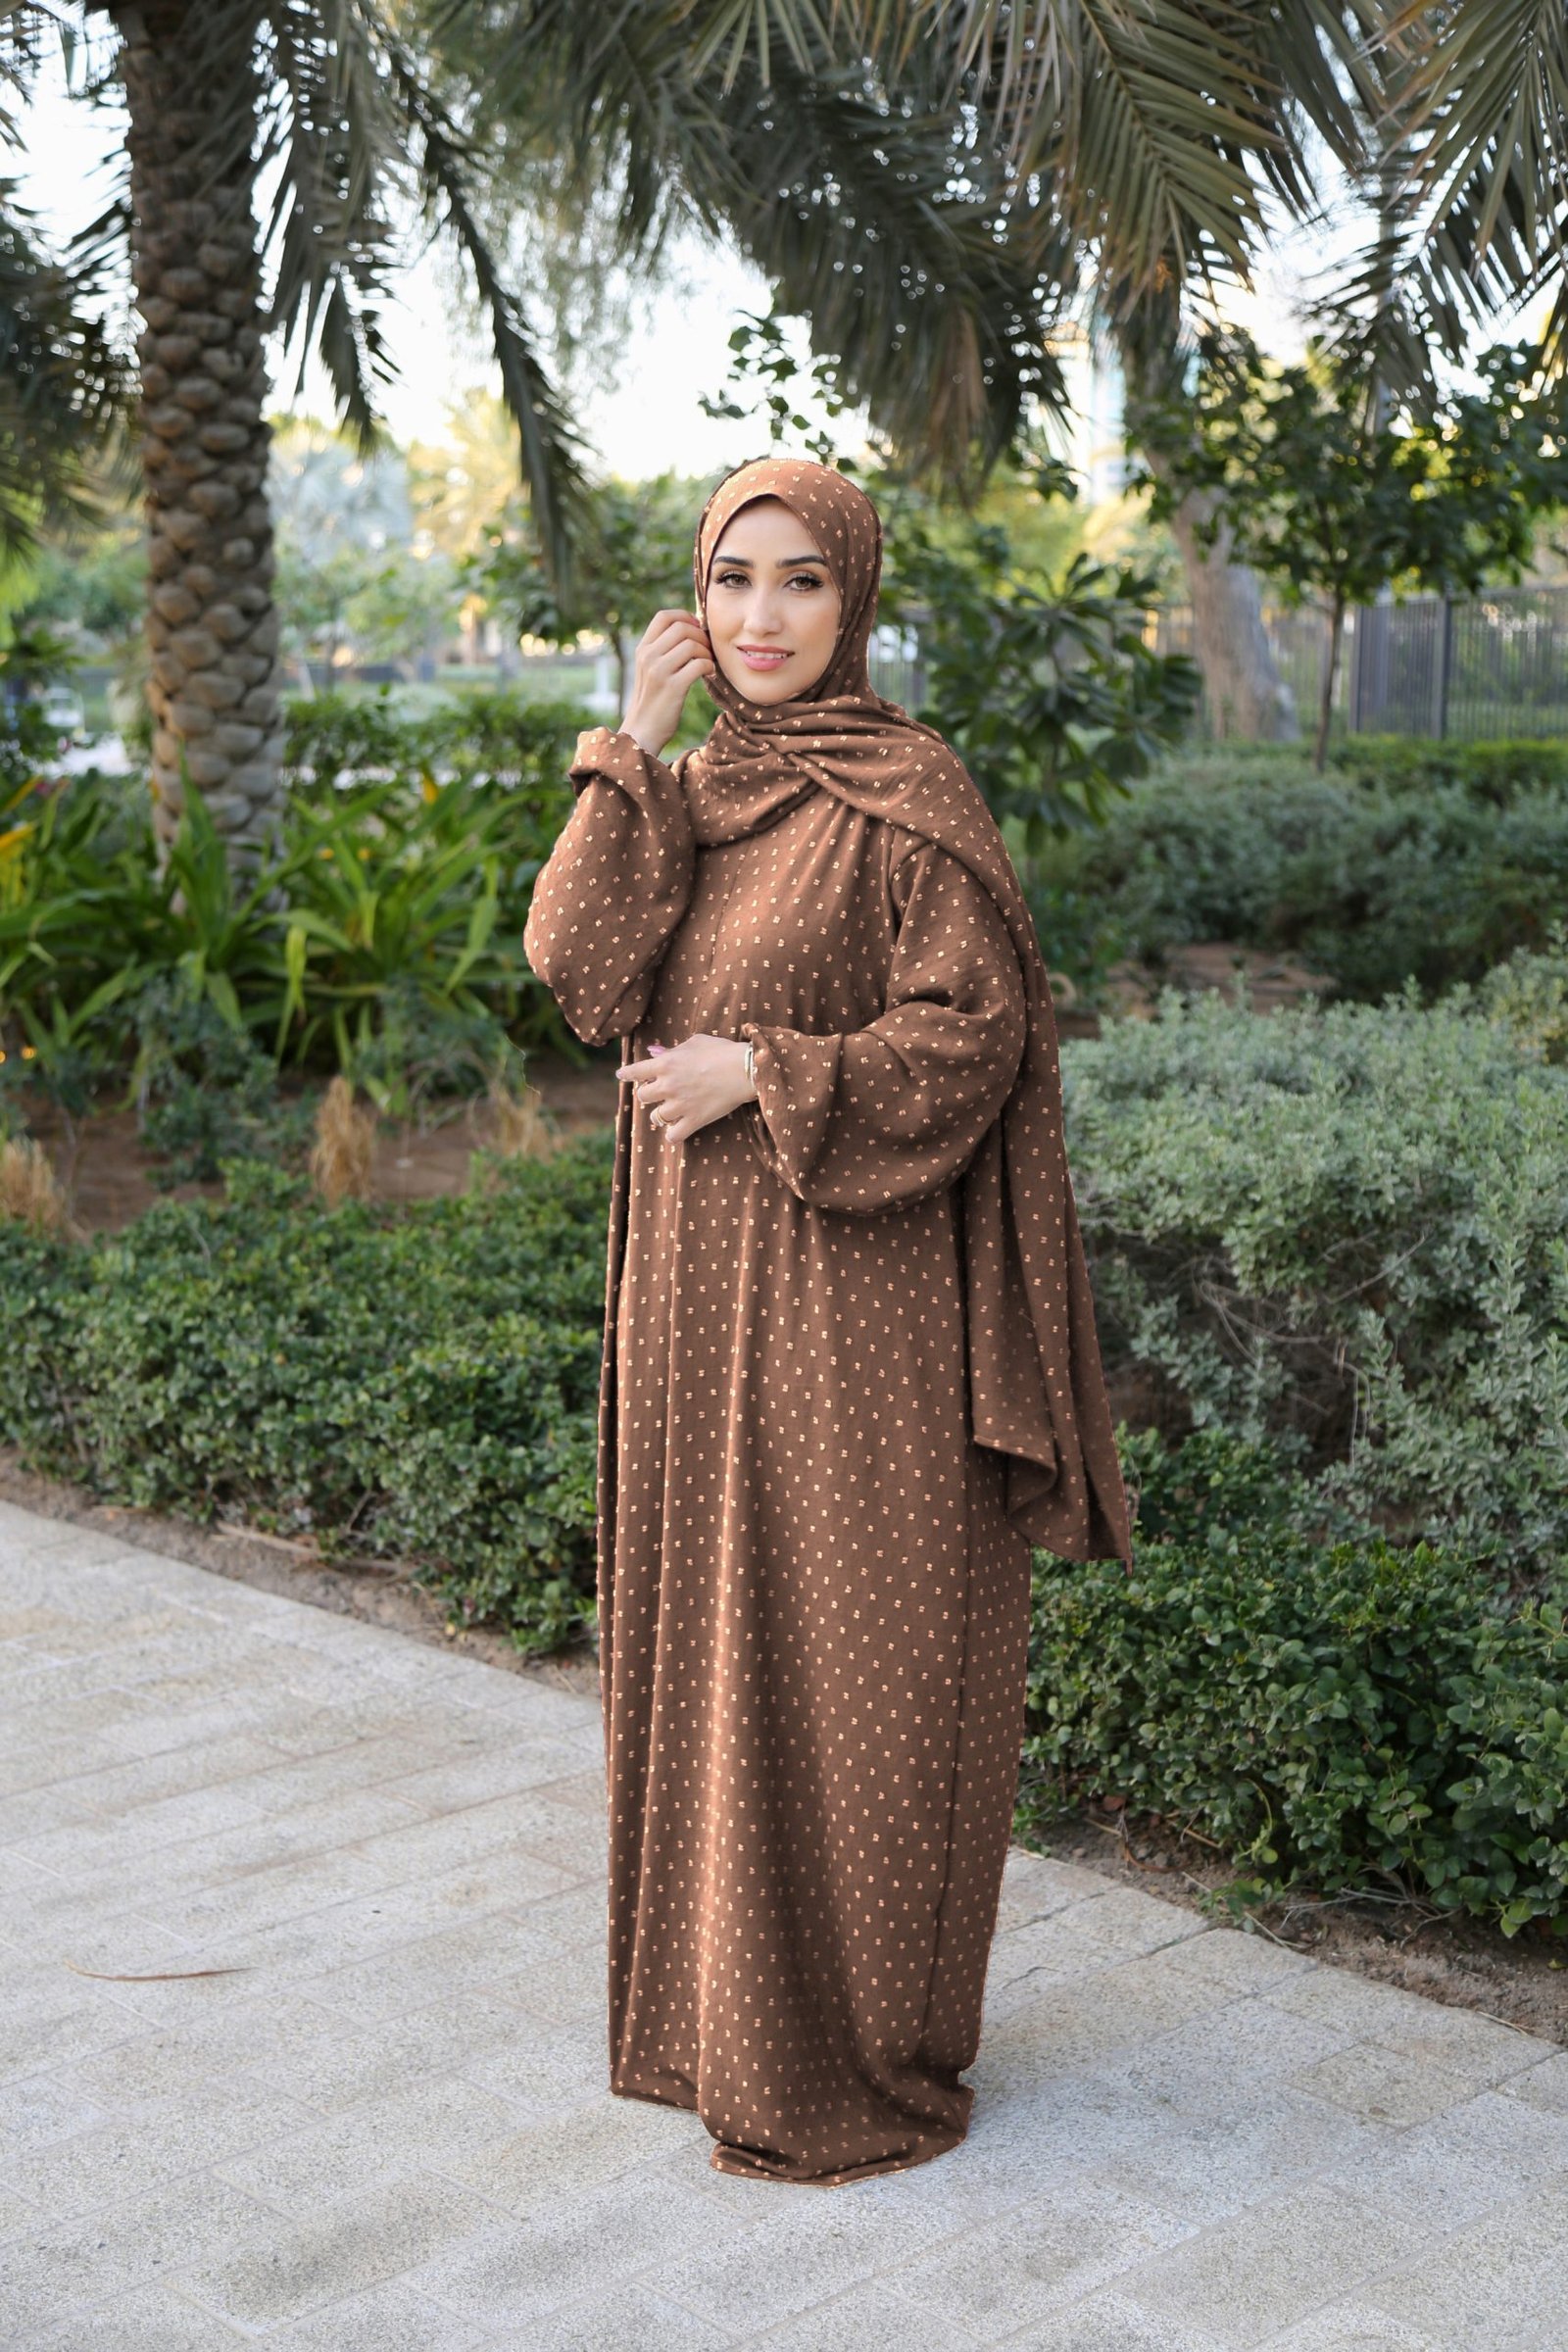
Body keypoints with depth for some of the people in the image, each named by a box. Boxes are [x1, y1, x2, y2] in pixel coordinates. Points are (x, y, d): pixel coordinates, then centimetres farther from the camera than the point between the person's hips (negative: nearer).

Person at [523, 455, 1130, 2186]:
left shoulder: (909, 795, -9)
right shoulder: (683, 797, 11)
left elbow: (977, 1031, -13)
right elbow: (576, 970, -4)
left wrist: (764, 1077, -18)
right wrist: (633, 753, -9)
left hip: (849, 1285, -7)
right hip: (699, 1282, 7)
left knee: (846, 1649, 0)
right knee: (718, 1628, 14)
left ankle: (866, 2052, 14)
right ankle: (737, 1990, 29)